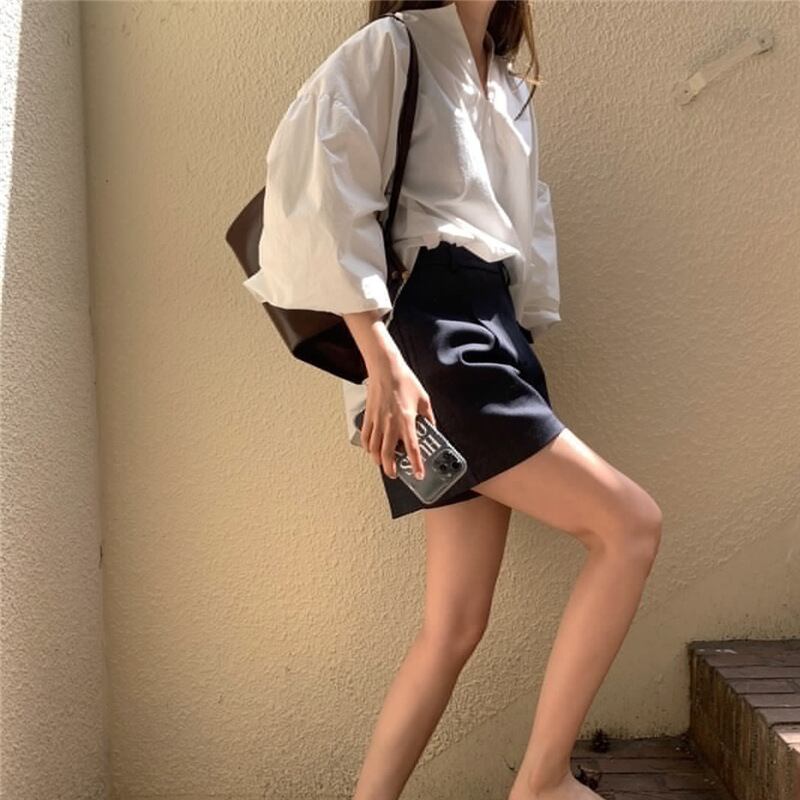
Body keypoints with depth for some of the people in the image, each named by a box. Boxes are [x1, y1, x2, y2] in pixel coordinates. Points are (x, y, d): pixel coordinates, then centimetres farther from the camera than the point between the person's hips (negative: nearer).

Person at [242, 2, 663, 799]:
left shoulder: (505, 88, 25)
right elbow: (324, 194, -13)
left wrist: (523, 335, 12)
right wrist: (381, 359, -23)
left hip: (491, 330, 8)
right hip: (431, 334, -8)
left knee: (457, 624, 3)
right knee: (631, 526, -11)